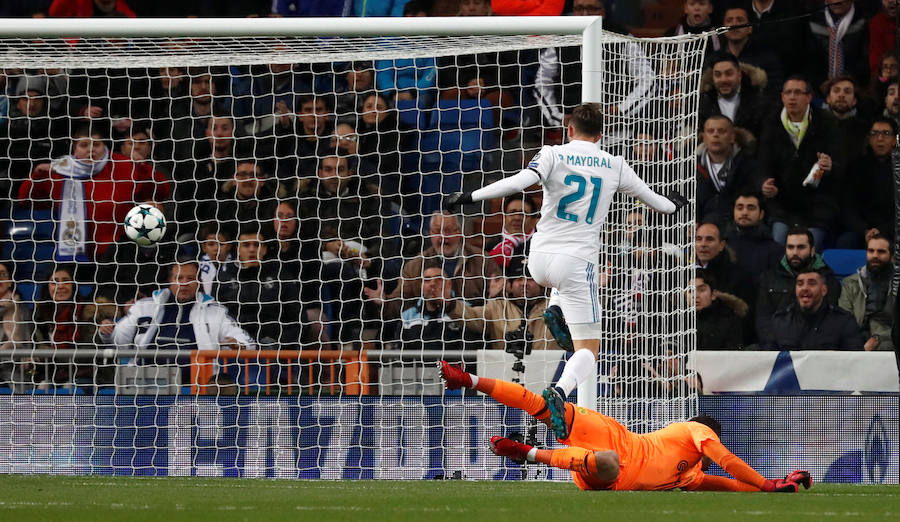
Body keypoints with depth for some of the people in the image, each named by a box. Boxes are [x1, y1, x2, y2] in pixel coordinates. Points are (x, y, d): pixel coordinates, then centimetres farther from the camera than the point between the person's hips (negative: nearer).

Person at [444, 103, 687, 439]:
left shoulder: (553, 155, -2)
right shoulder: (614, 165, 6)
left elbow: (520, 182, -19)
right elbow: (648, 197, 20)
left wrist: (470, 197, -19)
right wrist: (672, 206, 42)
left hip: (540, 260, 2)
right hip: (576, 262, -2)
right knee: (588, 350, 1)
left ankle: (556, 313, 12)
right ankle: (560, 390, -29)